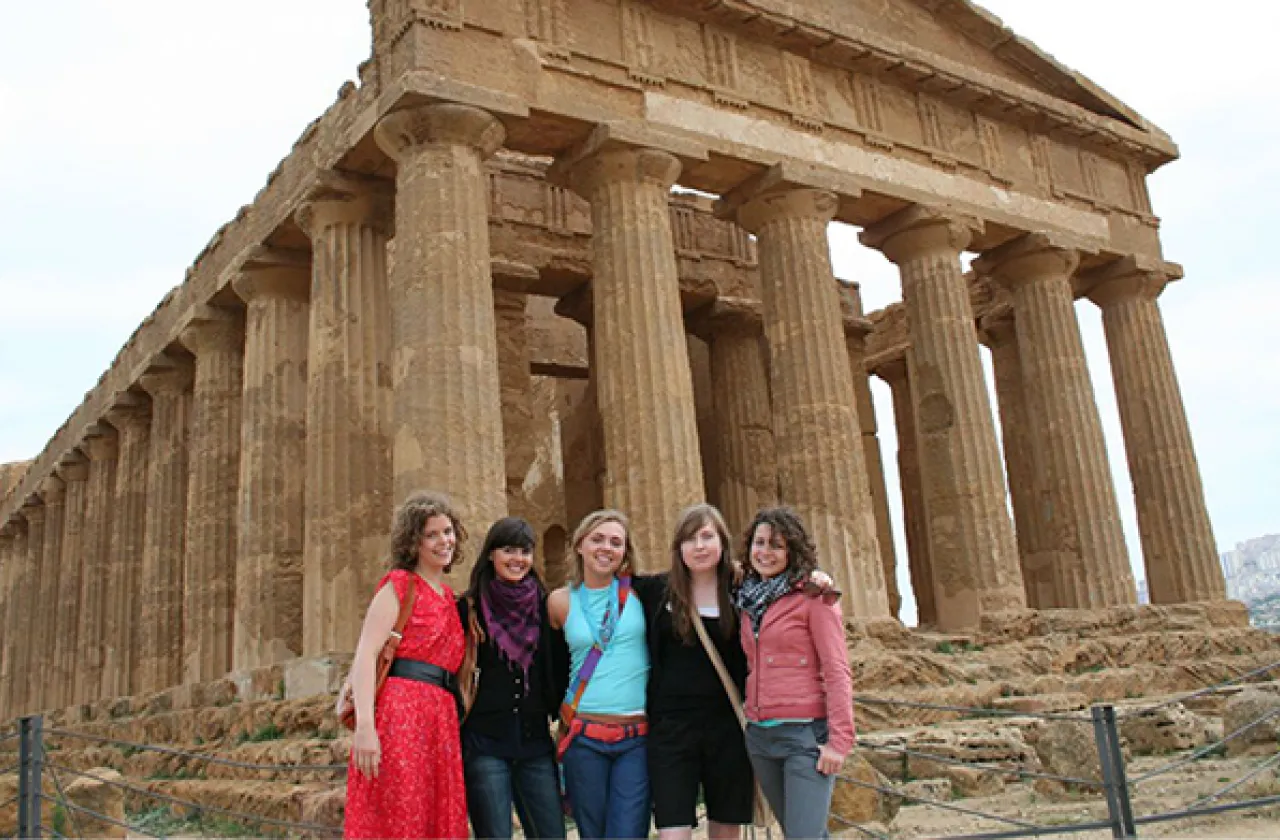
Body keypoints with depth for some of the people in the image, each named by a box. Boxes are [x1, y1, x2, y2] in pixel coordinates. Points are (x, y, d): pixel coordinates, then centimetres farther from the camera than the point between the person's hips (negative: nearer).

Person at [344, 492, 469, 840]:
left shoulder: (449, 598, 20)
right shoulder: (399, 586, 0)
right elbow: (365, 655, -10)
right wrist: (364, 726, -21)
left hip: (441, 720, 7)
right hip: (400, 713, -7)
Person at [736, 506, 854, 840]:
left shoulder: (812, 596, -6)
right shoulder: (749, 601, 13)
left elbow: (837, 671, -10)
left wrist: (839, 739, -15)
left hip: (806, 734, -6)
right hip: (759, 735, 6)